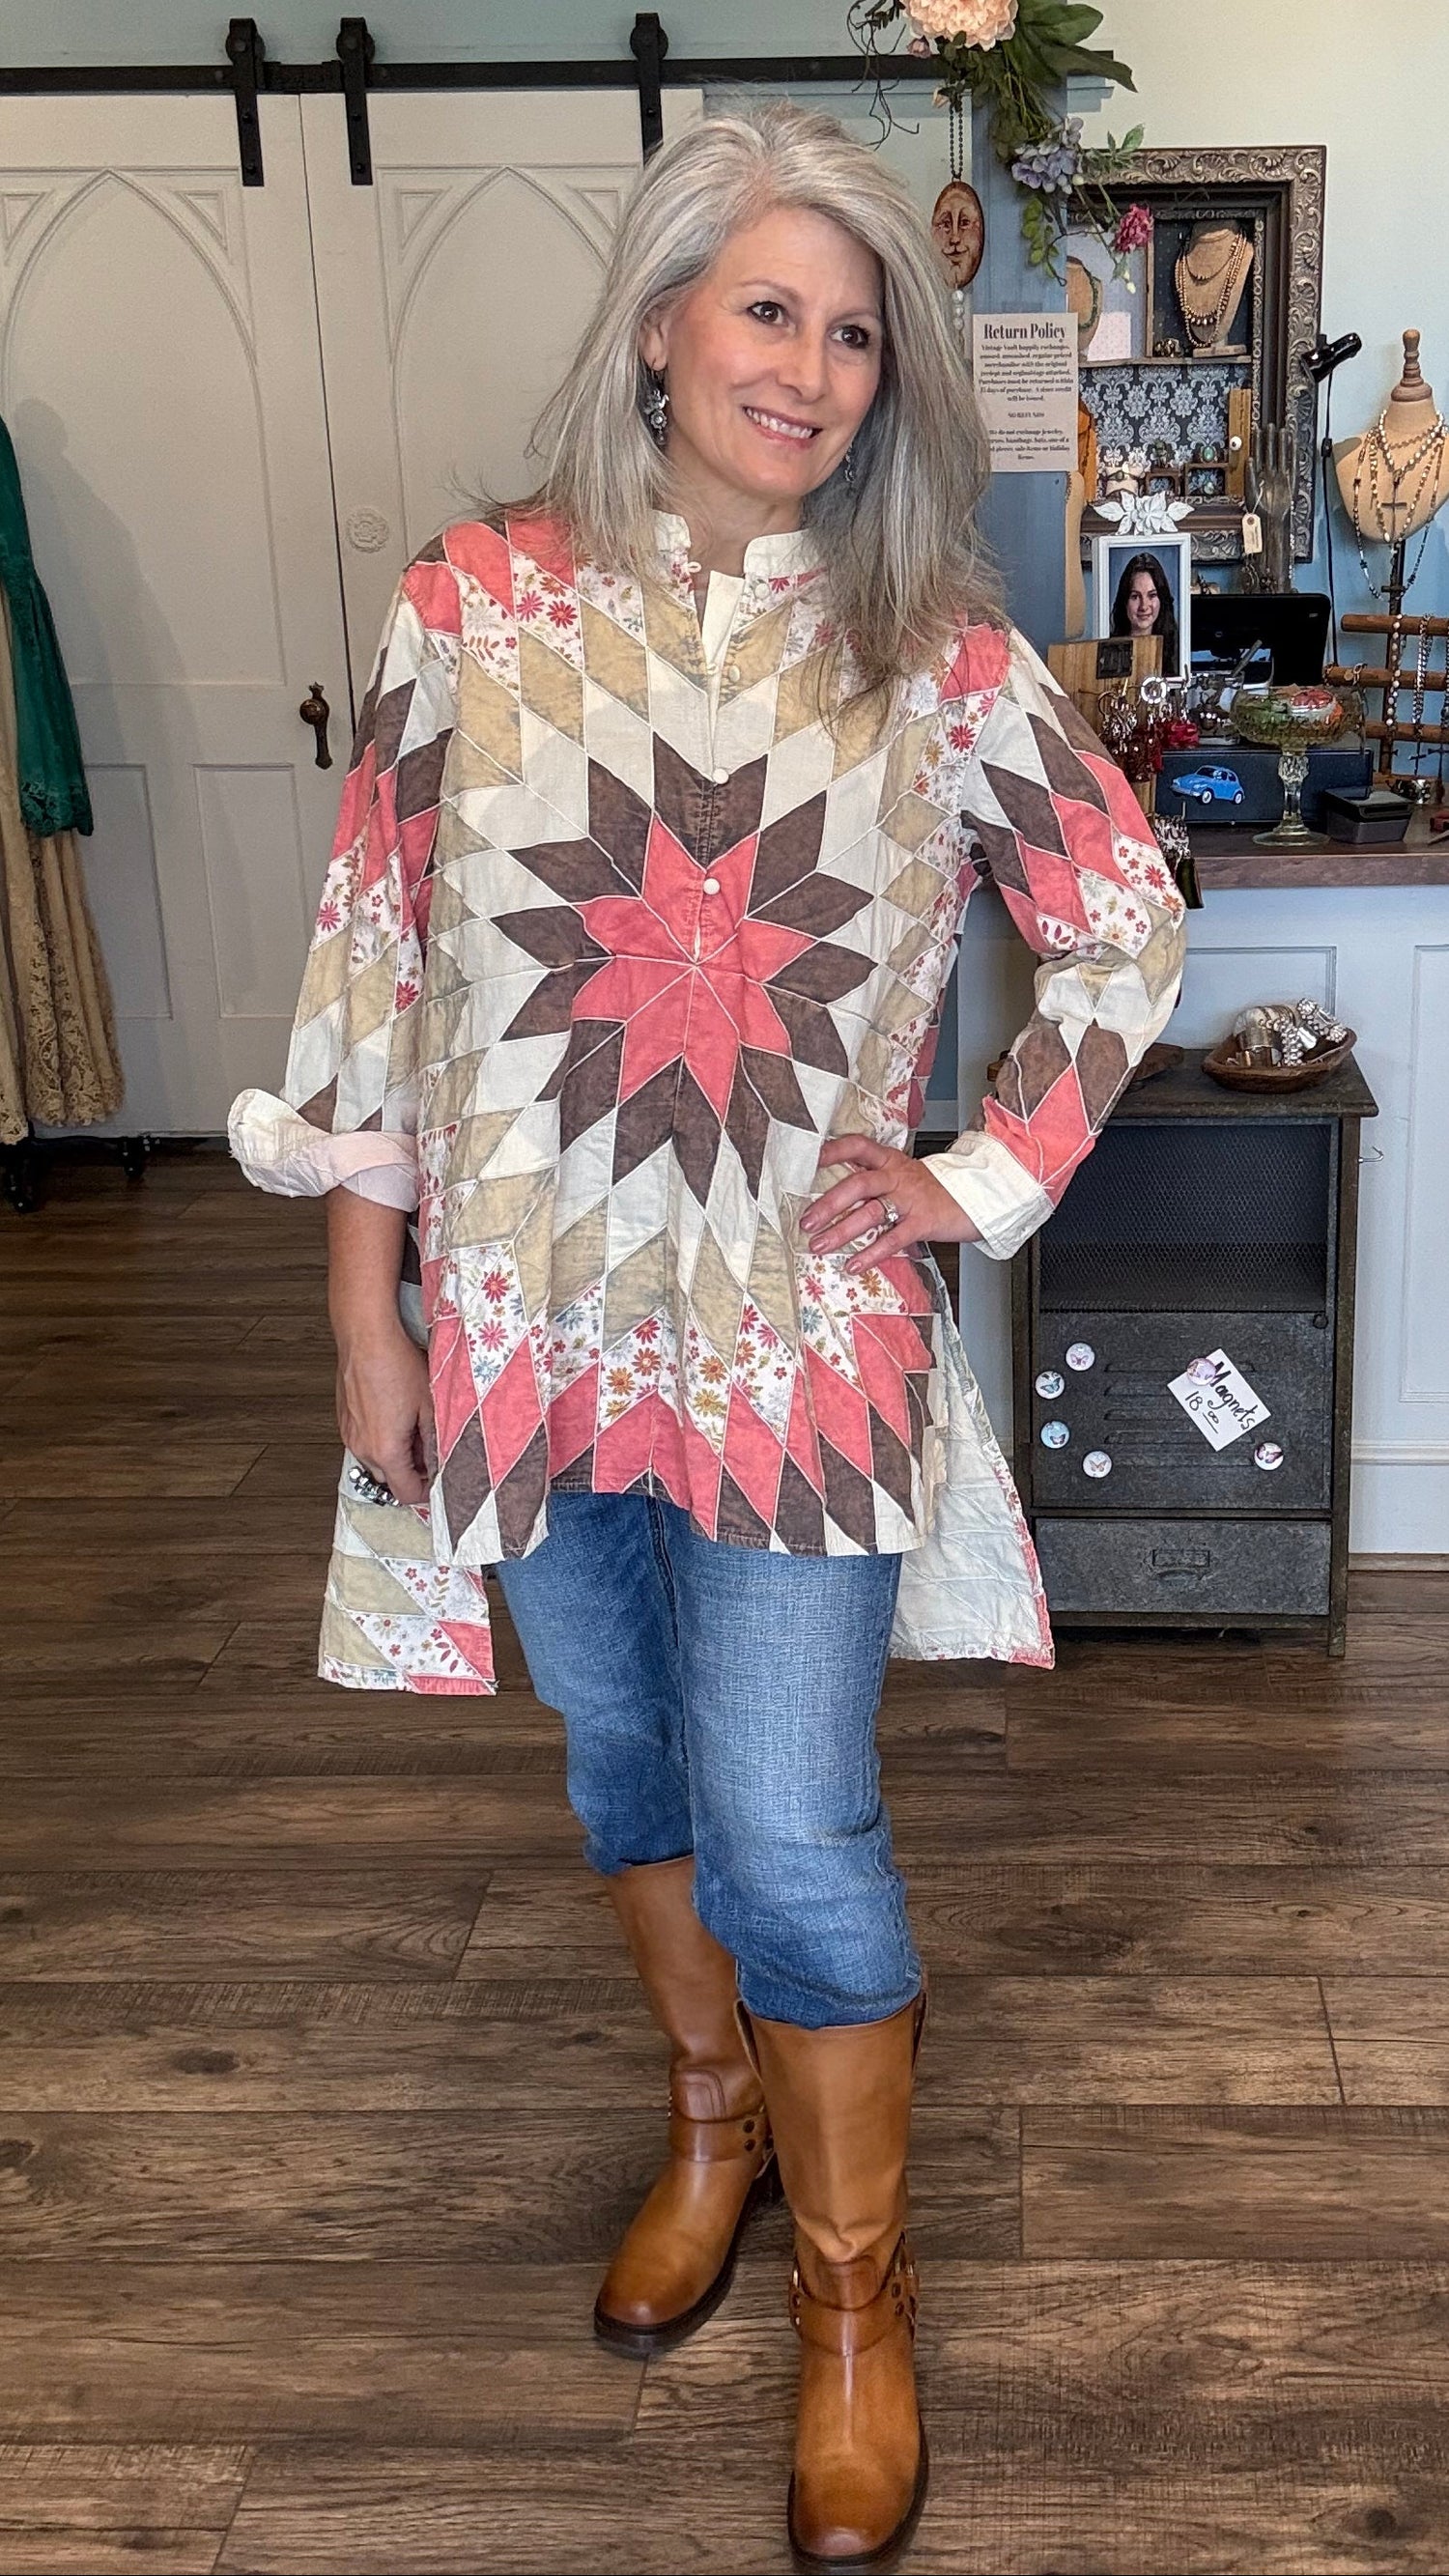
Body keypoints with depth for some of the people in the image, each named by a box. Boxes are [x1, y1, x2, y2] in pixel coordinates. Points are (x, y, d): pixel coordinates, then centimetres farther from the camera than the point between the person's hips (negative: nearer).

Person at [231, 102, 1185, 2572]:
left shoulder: (936, 649, -3)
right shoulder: (476, 604, -4)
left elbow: (1129, 924, 7)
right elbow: (373, 958, -2)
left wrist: (984, 1175, -2)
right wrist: (366, 1311, -2)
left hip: (800, 1330, -2)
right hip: (532, 1322, 2)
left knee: (788, 1830, -1)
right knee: (624, 1758, 19)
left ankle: (858, 2284, 25)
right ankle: (713, 2113, 47)